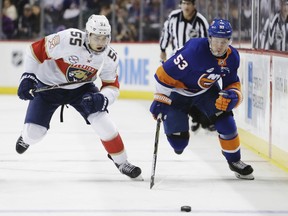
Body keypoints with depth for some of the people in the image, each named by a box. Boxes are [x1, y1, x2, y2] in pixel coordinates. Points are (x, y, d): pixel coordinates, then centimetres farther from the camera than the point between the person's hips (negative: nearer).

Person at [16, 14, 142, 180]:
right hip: (48, 85, -2)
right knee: (34, 132, -7)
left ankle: (122, 162, 2)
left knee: (102, 121, -18)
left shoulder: (110, 57, -18)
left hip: (81, 88, 2)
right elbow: (37, 50, -22)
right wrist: (28, 77, -23)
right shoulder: (68, 40, -33)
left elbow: (112, 86, -9)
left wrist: (103, 98, -31)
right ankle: (26, 138, 35)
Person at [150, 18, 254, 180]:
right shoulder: (195, 50, -35)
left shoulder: (232, 57, -15)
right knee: (178, 142, -7)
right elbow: (165, 73, -29)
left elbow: (233, 84, 0)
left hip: (207, 90, 5)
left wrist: (233, 95, -25)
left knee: (226, 122, -12)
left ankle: (235, 161, 11)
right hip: (178, 90, -5)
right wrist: (160, 101, -24)